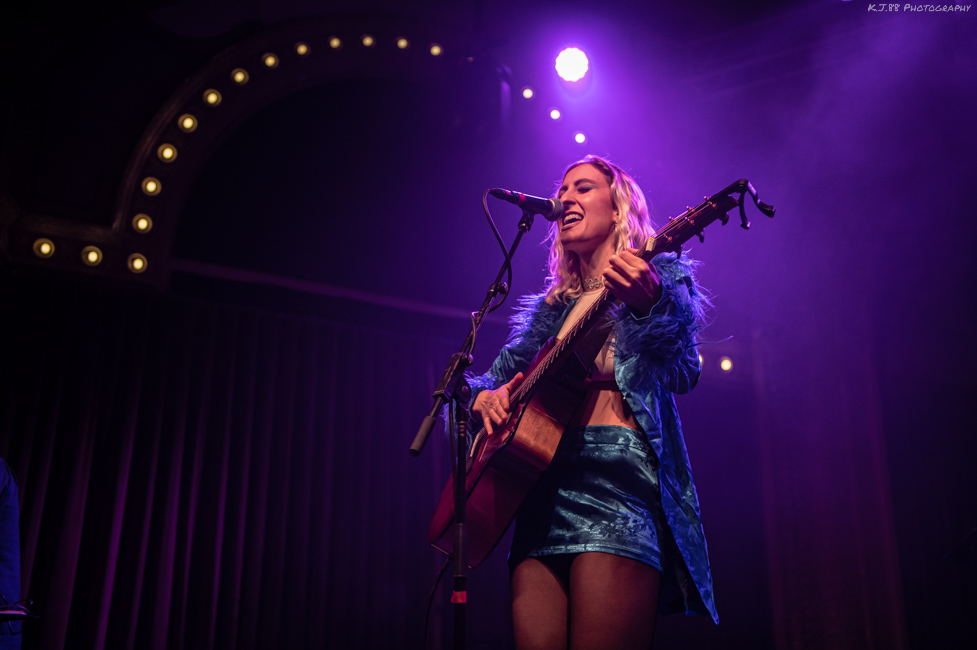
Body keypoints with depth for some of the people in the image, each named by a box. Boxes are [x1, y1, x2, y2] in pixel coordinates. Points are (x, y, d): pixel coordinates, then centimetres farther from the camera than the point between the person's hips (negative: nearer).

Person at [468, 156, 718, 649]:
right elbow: (492, 378, 29)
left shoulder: (661, 275, 12)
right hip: (542, 481, 5)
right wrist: (485, 399, 5)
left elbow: (682, 373, -6)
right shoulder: (551, 307, 26)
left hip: (618, 471, -5)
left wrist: (650, 306, -26)